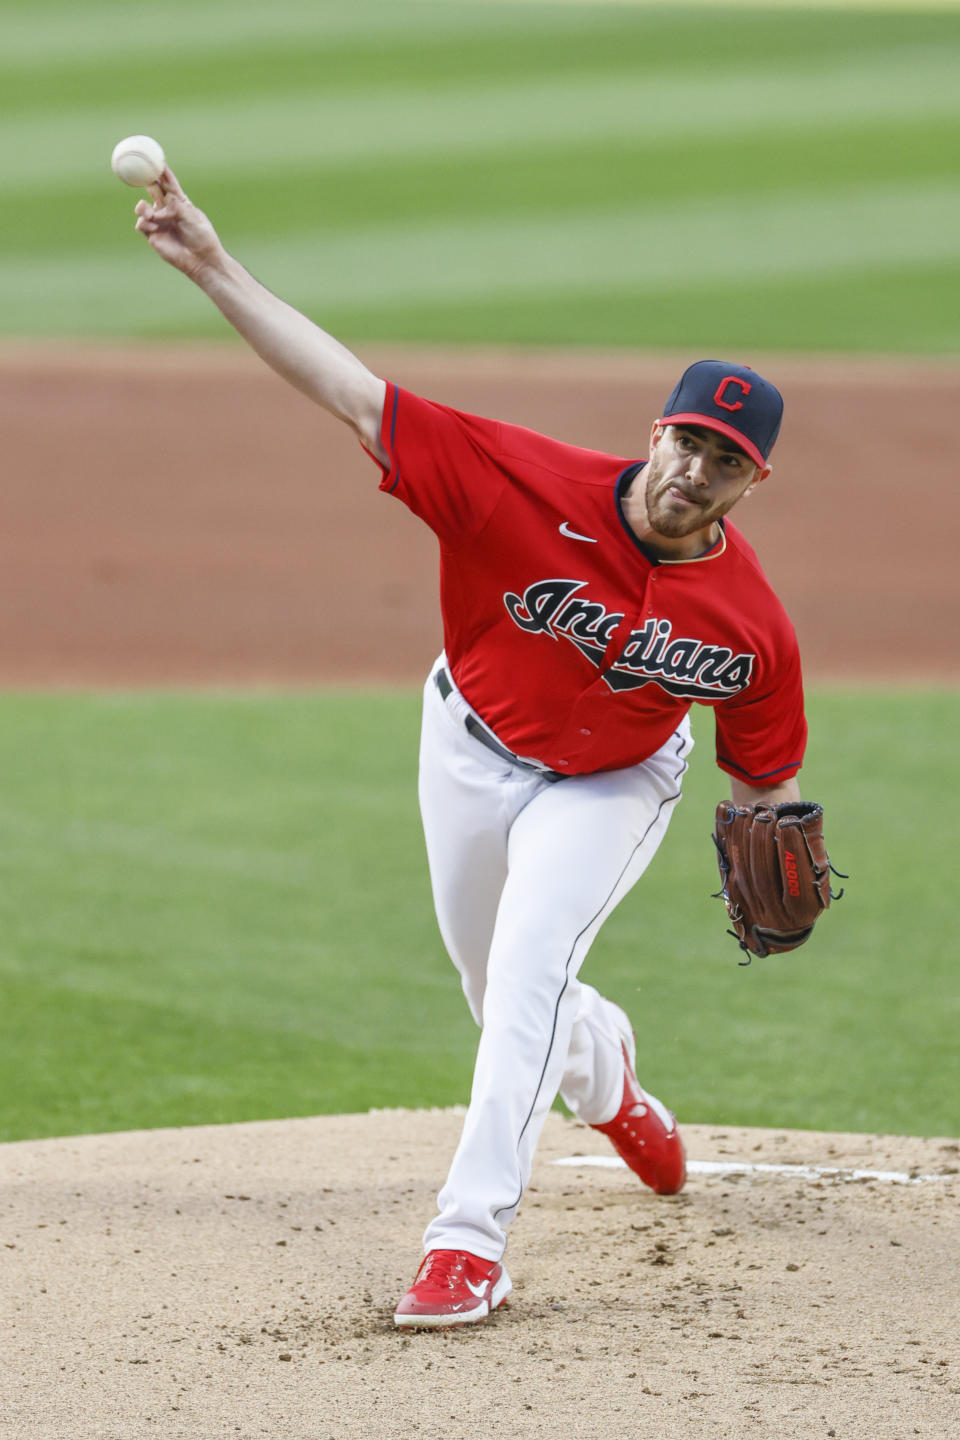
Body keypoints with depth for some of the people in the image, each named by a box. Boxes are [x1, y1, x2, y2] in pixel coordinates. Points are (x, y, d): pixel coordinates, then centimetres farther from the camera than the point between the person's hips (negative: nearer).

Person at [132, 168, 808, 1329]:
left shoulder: (750, 625, -25)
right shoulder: (531, 487, -32)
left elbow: (763, 772, -6)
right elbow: (352, 392, -35)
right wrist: (212, 268, -41)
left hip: (610, 787, -2)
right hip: (474, 752, 2)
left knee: (528, 970, -23)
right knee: (496, 992, 18)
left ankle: (469, 1239, -24)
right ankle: (604, 1076, 54)